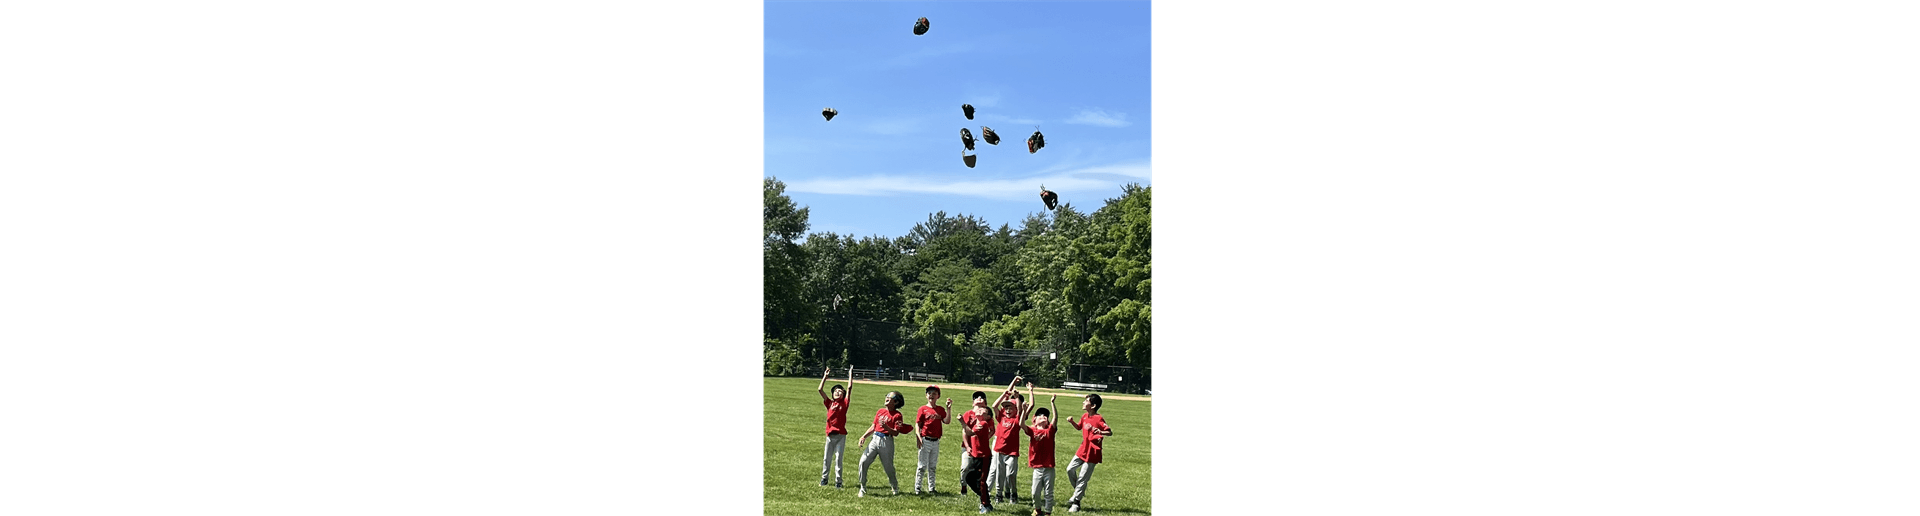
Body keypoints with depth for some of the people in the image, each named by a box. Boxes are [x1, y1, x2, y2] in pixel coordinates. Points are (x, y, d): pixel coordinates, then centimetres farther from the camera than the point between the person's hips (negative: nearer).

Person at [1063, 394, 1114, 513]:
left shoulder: (1099, 419, -18)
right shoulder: (1085, 417, 6)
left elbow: (1110, 432, -18)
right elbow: (1079, 427, 23)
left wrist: (1101, 432, -38)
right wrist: (1072, 421, 4)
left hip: (1092, 454, -8)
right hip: (1082, 450, 8)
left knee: (1082, 478, -3)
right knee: (1070, 469, 8)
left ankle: (1076, 502, 8)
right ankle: (1079, 493, 26)